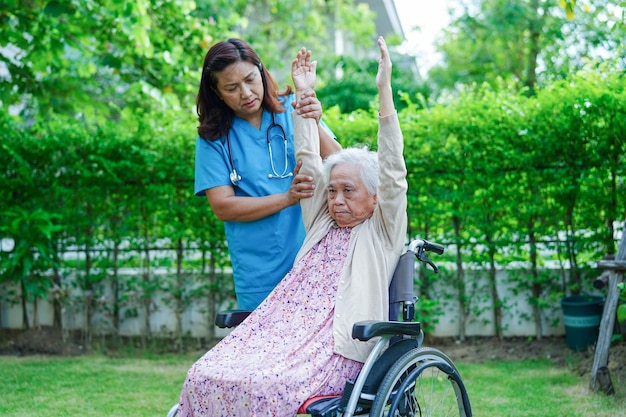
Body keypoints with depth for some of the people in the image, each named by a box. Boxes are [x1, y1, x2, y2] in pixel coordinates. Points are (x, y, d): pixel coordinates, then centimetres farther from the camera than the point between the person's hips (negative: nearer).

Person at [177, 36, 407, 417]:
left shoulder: (383, 229, 11)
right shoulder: (322, 222, 26)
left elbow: (392, 168, 1)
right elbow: (309, 163, 27)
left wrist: (384, 88, -5)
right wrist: (304, 94, 28)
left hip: (336, 349, -6)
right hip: (284, 328, 6)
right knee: (204, 377, -20)